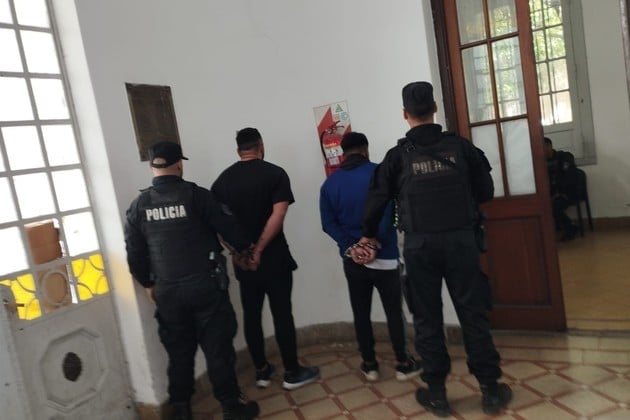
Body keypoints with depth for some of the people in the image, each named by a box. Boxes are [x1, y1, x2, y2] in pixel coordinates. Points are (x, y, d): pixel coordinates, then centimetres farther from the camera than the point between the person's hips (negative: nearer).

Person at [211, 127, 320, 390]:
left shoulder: (222, 180, 5)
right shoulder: (275, 173, -6)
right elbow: (278, 215, -17)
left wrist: (237, 251, 0)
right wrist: (258, 250, -14)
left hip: (242, 261, 4)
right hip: (273, 258, -3)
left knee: (251, 315, 13)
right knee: (282, 314, 5)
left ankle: (262, 371, 25)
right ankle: (292, 373, 15)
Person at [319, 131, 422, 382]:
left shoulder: (330, 184, 3)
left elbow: (328, 223, -5)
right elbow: (387, 213, -16)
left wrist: (350, 246, -12)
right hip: (383, 256, -3)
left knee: (361, 313, 12)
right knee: (393, 311, 9)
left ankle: (369, 365, 22)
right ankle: (403, 364, 18)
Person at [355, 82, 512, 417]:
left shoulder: (397, 156, -4)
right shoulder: (460, 146, 0)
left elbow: (376, 201, 2)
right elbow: (485, 192, 7)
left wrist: (368, 237, 18)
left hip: (420, 245, -1)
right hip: (460, 240, 1)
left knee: (427, 320, 10)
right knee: (473, 314, 11)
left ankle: (436, 393, 21)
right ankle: (490, 390, 20)